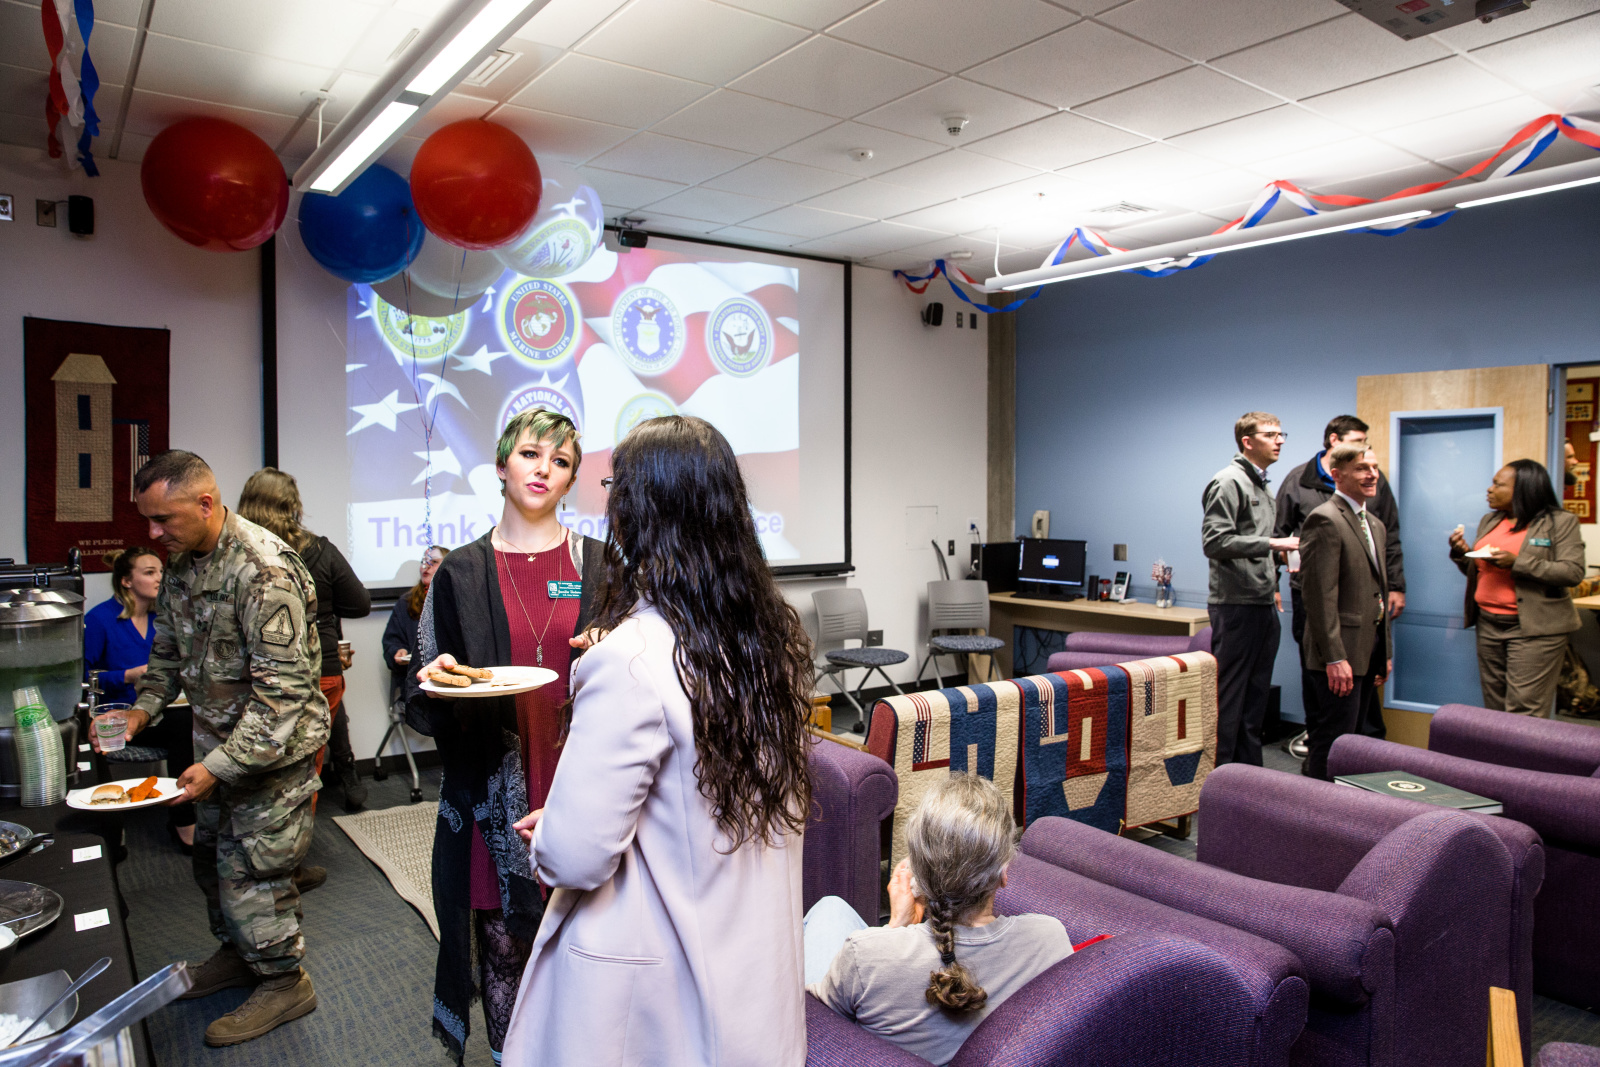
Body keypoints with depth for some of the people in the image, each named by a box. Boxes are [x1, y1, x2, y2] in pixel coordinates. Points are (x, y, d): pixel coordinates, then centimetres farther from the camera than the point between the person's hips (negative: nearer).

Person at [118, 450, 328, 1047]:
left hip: (272, 748, -8)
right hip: (217, 742, 9)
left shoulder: (263, 572, -26)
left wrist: (220, 767, -26)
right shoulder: (182, 563, 3)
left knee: (251, 867, 1)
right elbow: (170, 651, 19)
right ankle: (237, 953, 41)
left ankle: (284, 981, 20)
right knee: (213, 855, 20)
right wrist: (145, 708, 2)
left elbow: (283, 692, -27)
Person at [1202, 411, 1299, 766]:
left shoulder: (1263, 485, 20)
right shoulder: (1229, 481, -9)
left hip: (1263, 605, 9)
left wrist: (1272, 585, 18)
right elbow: (1214, 541, -19)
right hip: (1236, 605, -9)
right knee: (1228, 696, -5)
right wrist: (1272, 543, -19)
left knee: (1256, 697, 13)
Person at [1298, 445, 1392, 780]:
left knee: (1353, 735, 15)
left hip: (1369, 649, 9)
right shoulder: (1325, 520, -13)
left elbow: (1380, 591, 21)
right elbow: (1320, 595, -19)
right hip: (1341, 652, -9)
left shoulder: (1375, 524, 17)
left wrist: (1386, 652, 17)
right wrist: (1335, 657, -21)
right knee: (1335, 740, -4)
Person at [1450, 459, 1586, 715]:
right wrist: (1461, 553, 0)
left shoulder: (1561, 522, -4)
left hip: (1534, 629, -6)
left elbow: (1573, 573, -14)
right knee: (1494, 707, 11)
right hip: (1489, 625, 6)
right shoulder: (1489, 521, 14)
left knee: (1524, 713, -7)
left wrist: (1517, 563, -22)